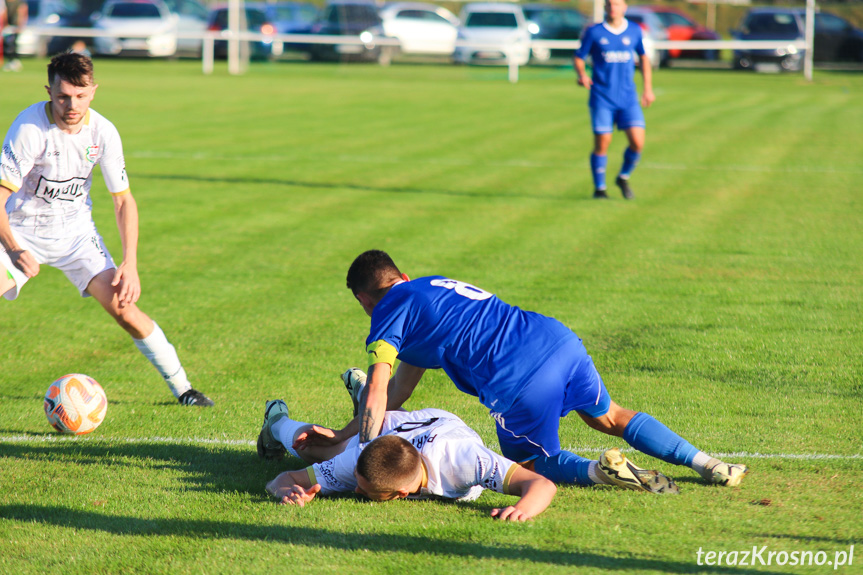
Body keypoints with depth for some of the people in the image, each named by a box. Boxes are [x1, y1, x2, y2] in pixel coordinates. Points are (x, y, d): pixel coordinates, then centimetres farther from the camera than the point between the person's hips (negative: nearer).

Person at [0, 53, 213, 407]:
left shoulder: (103, 132, -11)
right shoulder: (29, 128, -23)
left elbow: (123, 200, 0)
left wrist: (130, 264, -8)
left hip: (75, 230, 2)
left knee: (121, 305, -11)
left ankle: (181, 387, 1)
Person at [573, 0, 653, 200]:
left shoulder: (634, 31, 6)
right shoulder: (594, 32, -1)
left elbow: (643, 58, 19)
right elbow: (579, 57, 5)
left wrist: (648, 88, 16)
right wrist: (582, 75, -17)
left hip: (628, 98, 2)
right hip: (602, 98, -2)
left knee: (637, 142, -9)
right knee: (602, 144, -6)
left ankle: (623, 178, 16)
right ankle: (599, 188, 12)